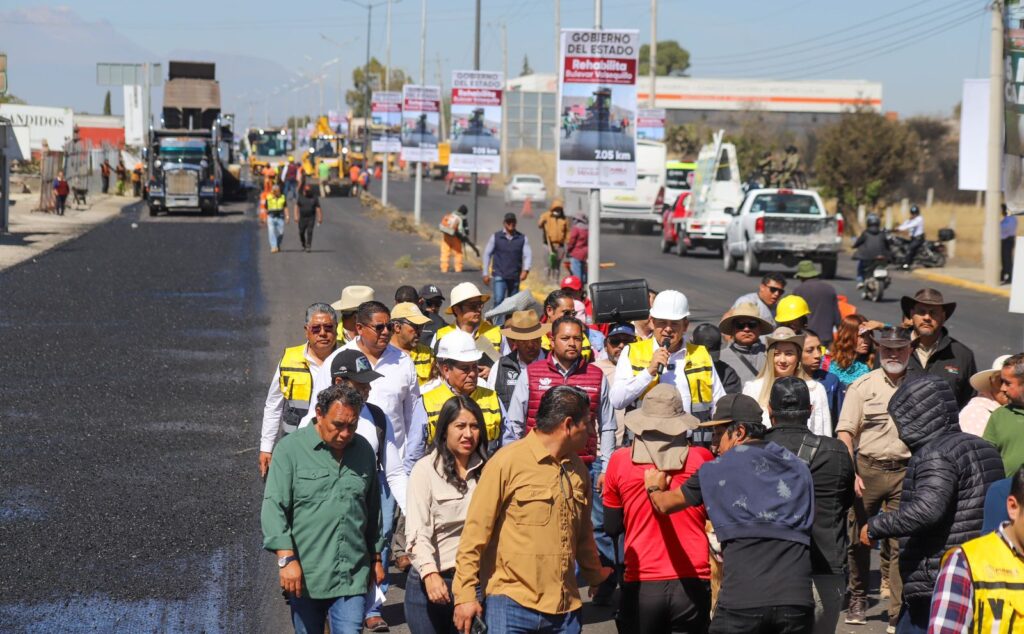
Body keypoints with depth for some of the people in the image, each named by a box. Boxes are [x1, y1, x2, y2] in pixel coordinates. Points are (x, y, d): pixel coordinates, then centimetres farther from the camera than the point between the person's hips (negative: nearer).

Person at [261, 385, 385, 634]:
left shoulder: (364, 451, 8)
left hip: (352, 576, 2)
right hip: (304, 576, -2)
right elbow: (274, 508, -10)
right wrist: (287, 559, -18)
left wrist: (376, 557, 23)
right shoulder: (291, 448, -5)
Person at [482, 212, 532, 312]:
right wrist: (485, 273, 3)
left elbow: (528, 255, -3)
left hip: (515, 277, 2)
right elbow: (487, 254, 6)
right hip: (499, 276, -2)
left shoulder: (522, 239, 3)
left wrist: (525, 270, -21)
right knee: (498, 300, -17)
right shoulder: (496, 237, 1)